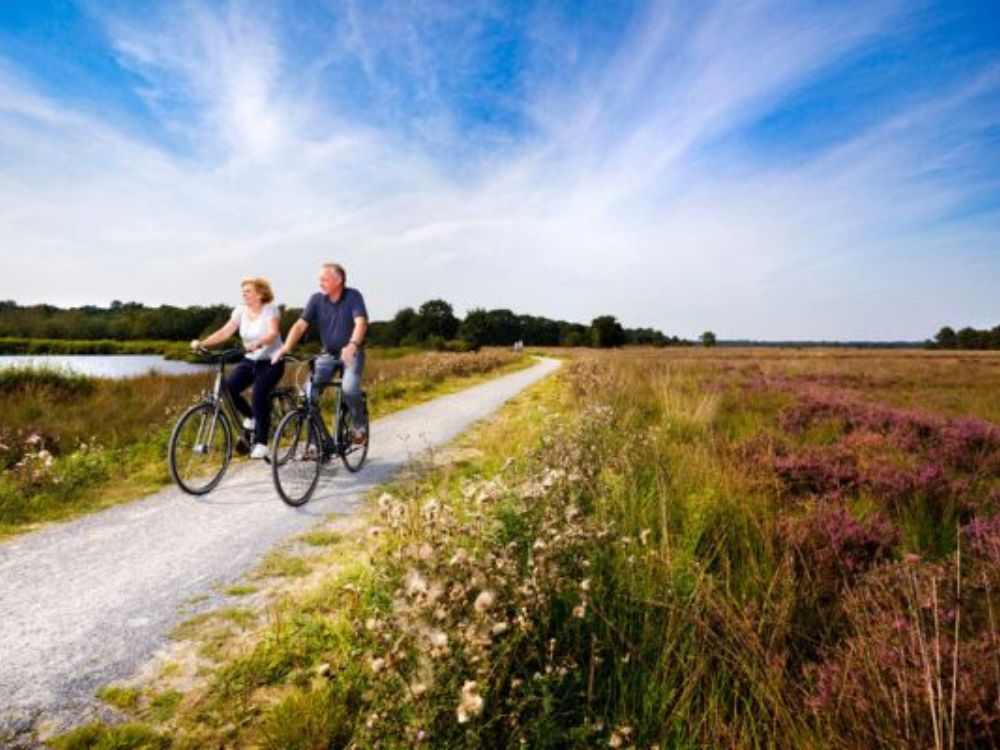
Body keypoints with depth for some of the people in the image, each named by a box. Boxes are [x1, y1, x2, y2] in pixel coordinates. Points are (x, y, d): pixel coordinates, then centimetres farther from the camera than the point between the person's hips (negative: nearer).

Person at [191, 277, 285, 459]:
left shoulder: (270, 309, -11)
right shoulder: (241, 311, 3)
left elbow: (273, 333, -28)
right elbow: (224, 332, -6)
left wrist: (257, 344, -48)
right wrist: (201, 343, -20)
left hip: (271, 361, -5)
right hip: (250, 360, 5)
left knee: (259, 395, -20)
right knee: (228, 386, -17)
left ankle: (261, 442, -8)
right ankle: (251, 417, 10)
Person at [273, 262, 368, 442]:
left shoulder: (353, 296, -12)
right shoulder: (317, 299, -3)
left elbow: (360, 323, -26)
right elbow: (300, 325, -9)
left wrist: (352, 345, -45)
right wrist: (285, 348, -25)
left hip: (352, 353, -3)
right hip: (328, 354, 4)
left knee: (349, 389, -27)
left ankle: (360, 425, 1)